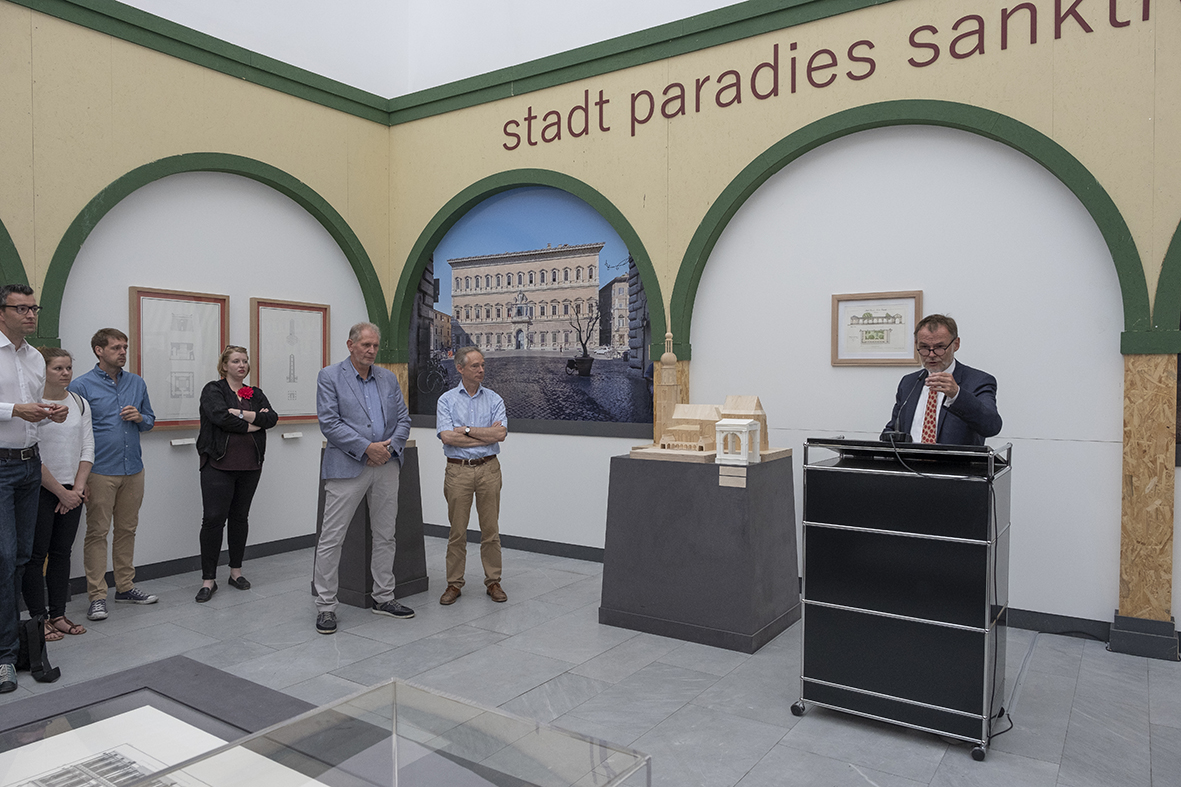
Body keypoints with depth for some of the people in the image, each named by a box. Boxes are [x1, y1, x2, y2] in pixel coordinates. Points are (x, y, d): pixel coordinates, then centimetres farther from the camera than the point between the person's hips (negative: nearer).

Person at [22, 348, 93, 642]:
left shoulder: (80, 403, 8)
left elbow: (87, 449, 7)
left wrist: (77, 488, -3)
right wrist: (61, 492, -11)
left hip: (71, 492, 6)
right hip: (40, 490, -5)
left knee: (62, 552, 10)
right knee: (36, 554, 0)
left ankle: (58, 615, 17)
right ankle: (39, 618, 8)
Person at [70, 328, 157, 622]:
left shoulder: (137, 383, 11)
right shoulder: (82, 385, -4)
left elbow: (150, 419, 20)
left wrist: (140, 417, -5)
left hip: (133, 470, 5)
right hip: (101, 472, -5)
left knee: (127, 530, 12)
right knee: (97, 532, 0)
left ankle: (125, 586, 23)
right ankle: (97, 596, 6)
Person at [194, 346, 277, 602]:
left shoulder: (255, 394, 14)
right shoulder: (213, 390, 1)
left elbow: (272, 417, -4)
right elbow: (221, 417, -17)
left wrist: (241, 413, -14)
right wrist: (254, 424, -10)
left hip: (249, 466, 4)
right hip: (219, 465, -4)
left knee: (240, 517, 11)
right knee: (213, 519, -6)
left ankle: (236, 571, 22)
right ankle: (208, 579, 2)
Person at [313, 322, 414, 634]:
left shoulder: (388, 378, 13)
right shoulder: (330, 377, -2)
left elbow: (403, 418, 10)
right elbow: (329, 422, -11)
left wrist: (390, 445, -8)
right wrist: (367, 448, -16)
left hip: (386, 465, 5)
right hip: (348, 467, -5)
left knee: (385, 535, 11)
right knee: (332, 538, -2)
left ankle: (384, 598, 24)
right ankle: (325, 605, 10)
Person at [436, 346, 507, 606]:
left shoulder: (494, 399, 6)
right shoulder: (446, 400, 3)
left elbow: (501, 434, -8)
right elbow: (447, 436, -11)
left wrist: (466, 430, -9)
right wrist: (486, 435, -9)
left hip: (488, 468, 1)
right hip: (458, 470, -1)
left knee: (490, 529, 5)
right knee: (457, 530, 4)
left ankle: (493, 581, 17)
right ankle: (454, 584, 15)